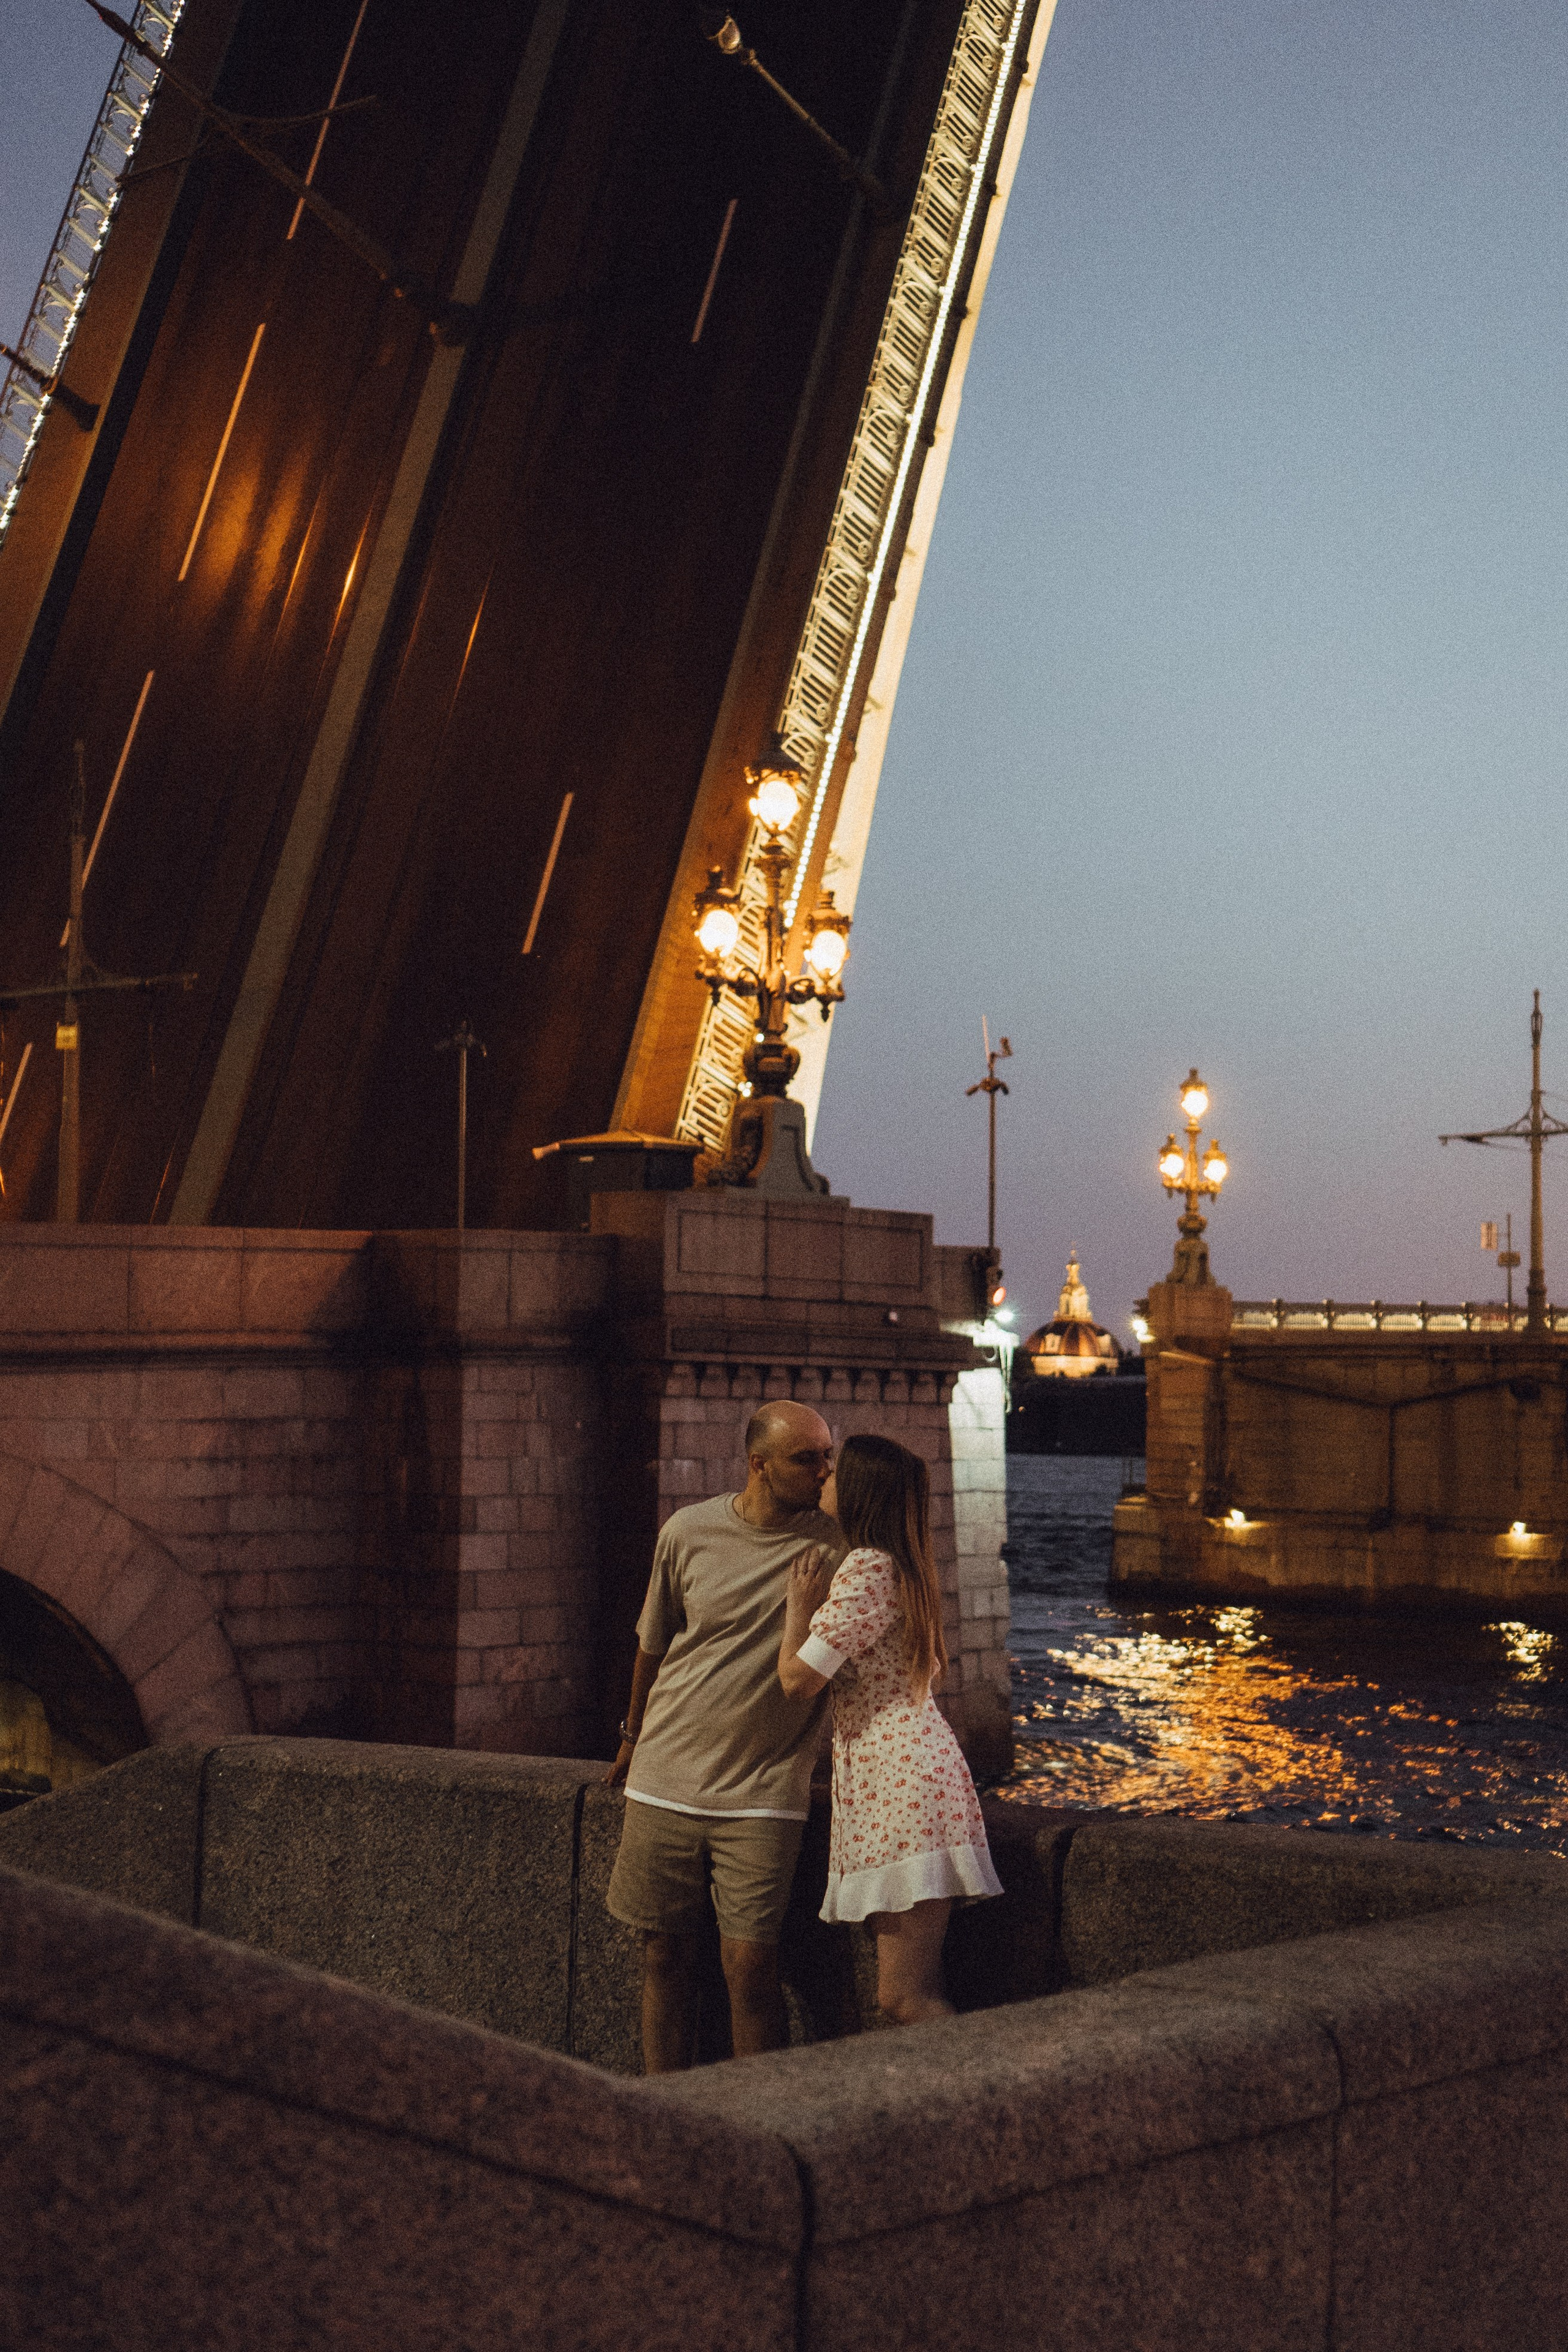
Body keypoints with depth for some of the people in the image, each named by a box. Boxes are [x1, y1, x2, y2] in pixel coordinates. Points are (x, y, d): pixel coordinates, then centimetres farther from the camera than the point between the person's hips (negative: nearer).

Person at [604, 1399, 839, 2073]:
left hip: (764, 1792, -2)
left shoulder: (838, 1541, -6)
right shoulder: (689, 1531, -1)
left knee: (750, 1964, -9)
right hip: (666, 1780, 2)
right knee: (666, 1956, 8)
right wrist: (635, 1735, 27)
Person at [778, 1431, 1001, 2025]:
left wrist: (799, 1606, 1)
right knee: (916, 1996, 8)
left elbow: (798, 1679, -14)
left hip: (903, 1783, -11)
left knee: (904, 2000, -12)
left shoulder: (866, 1567, -12)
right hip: (902, 1780, 11)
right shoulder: (898, 1567, 19)